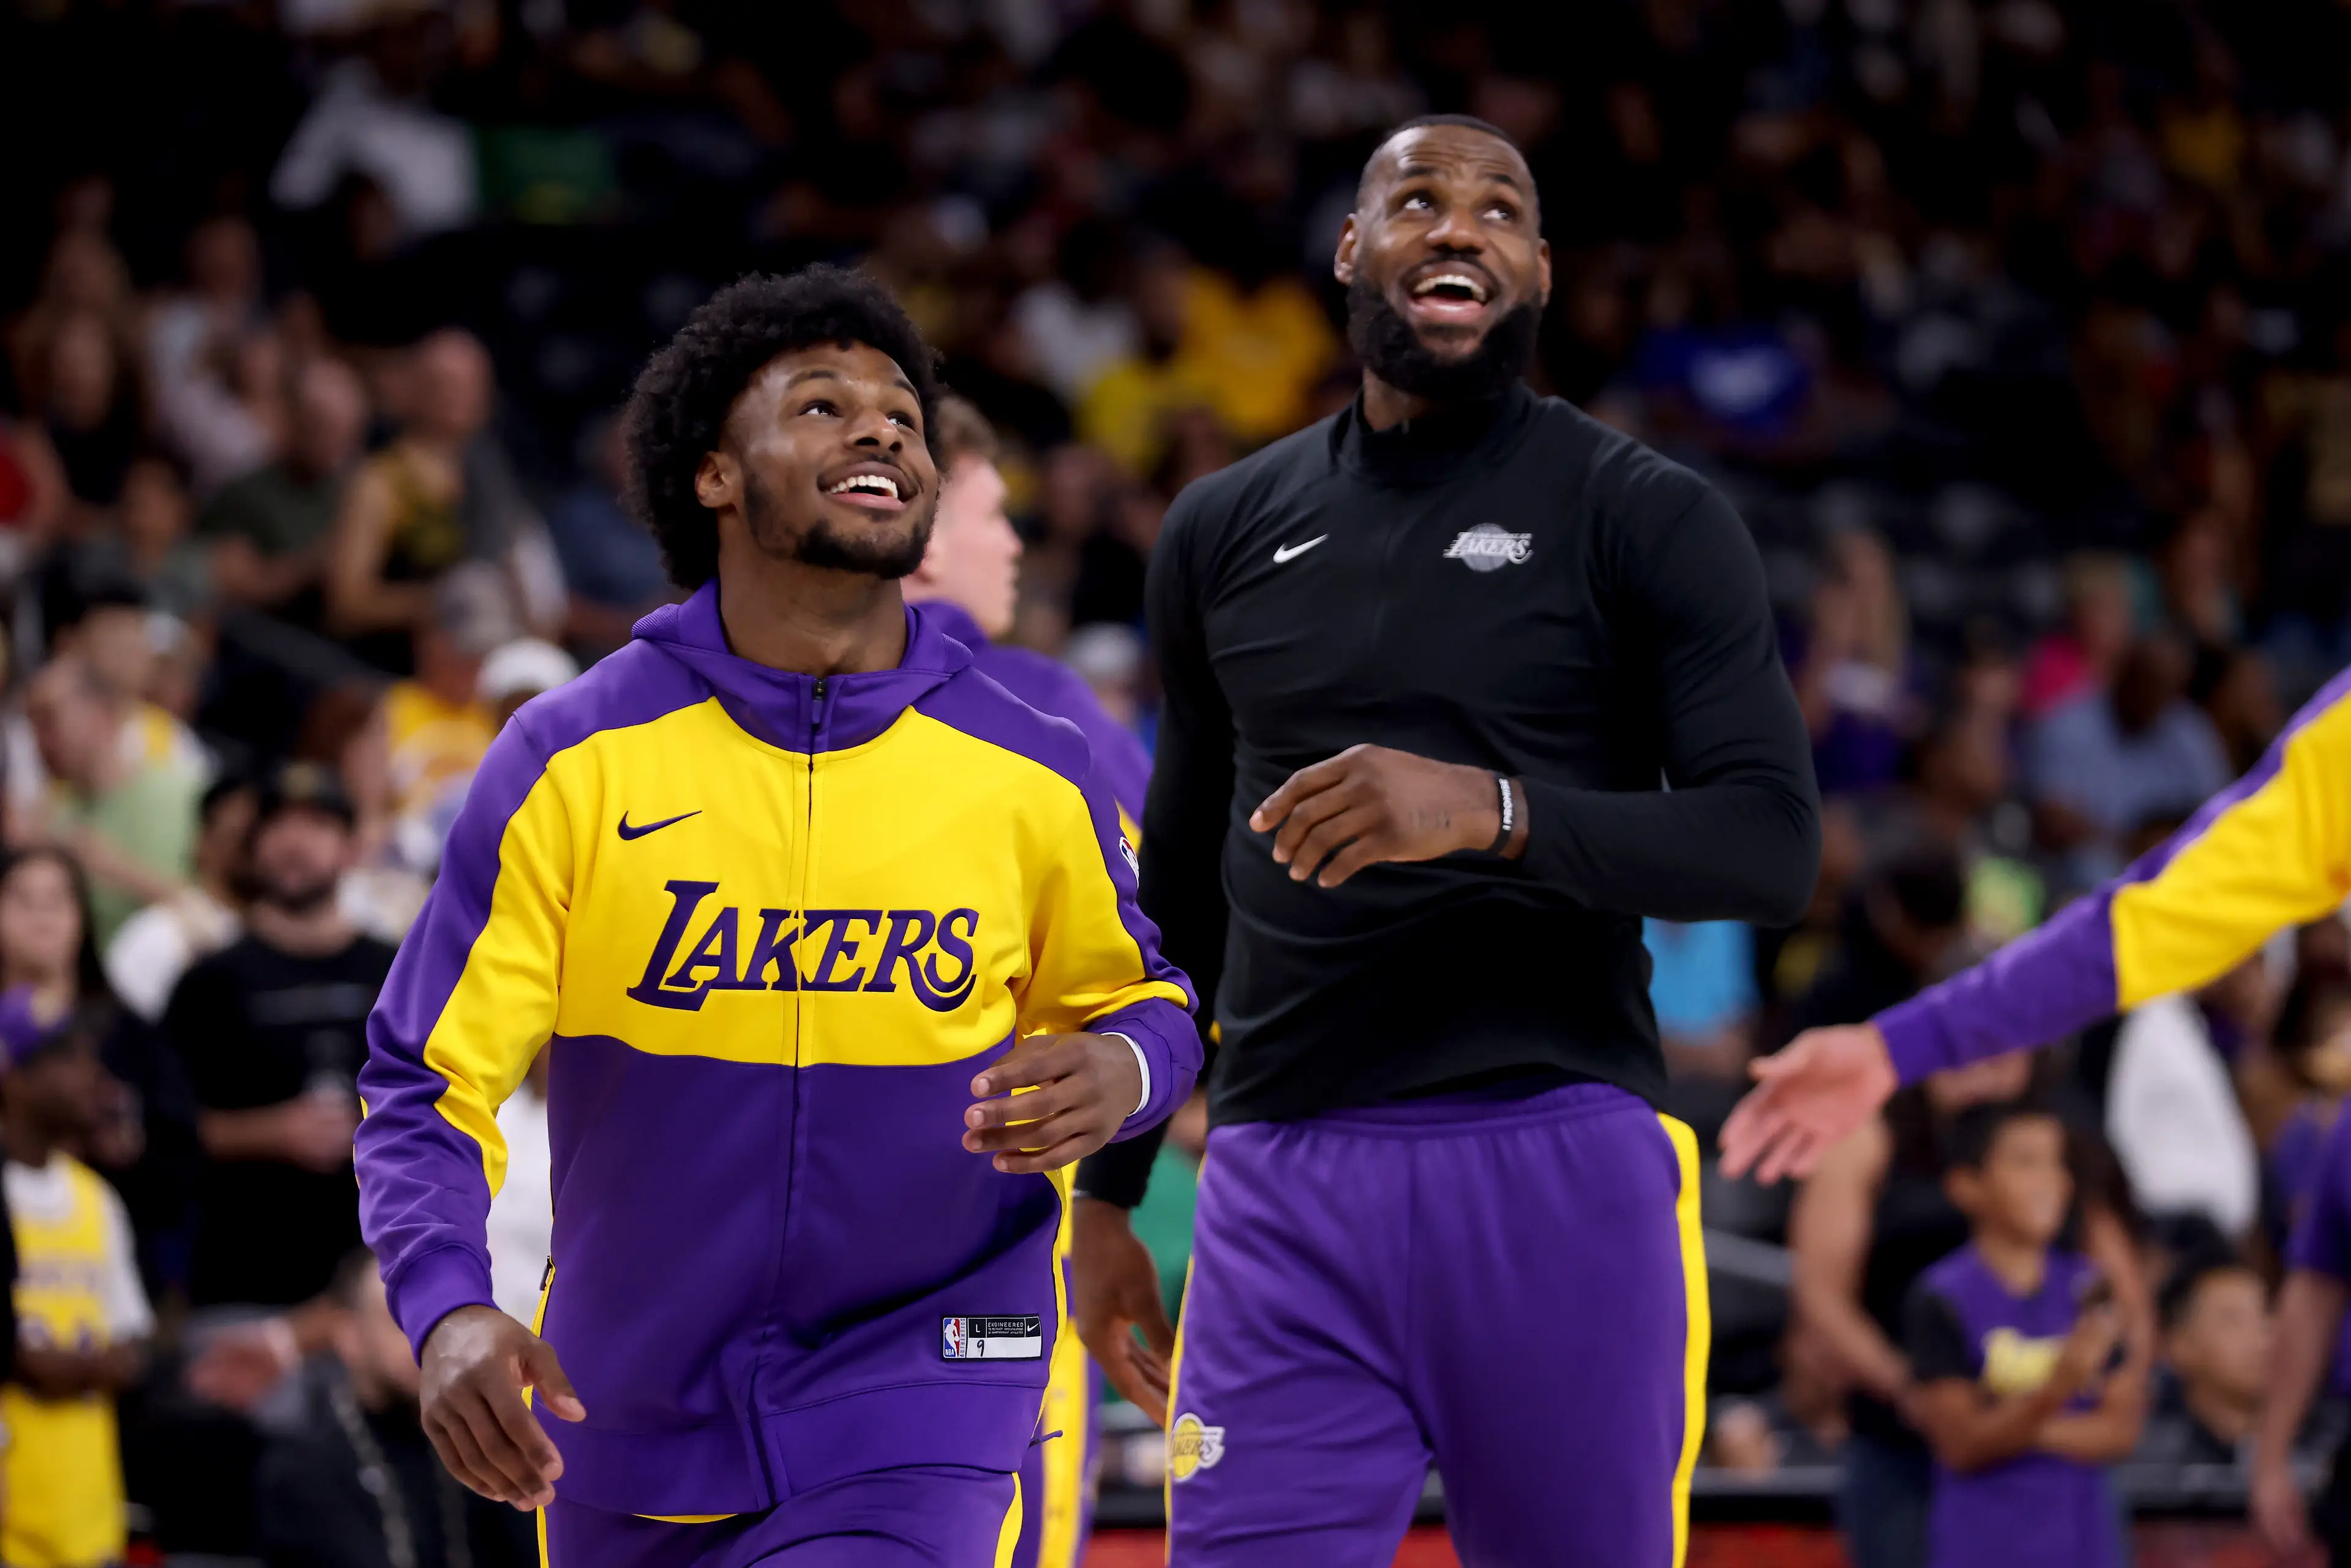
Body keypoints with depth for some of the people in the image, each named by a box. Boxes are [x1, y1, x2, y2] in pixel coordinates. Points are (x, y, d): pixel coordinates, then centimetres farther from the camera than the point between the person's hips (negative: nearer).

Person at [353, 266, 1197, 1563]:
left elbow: (1142, 998, 12)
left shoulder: (1030, 776, -3)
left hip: (916, 1415, -1)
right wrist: (448, 1315, -25)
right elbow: (430, 1082, -7)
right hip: (637, 1412, 1)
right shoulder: (572, 763, -7)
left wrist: (1121, 1073, -13)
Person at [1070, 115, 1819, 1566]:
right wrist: (1107, 1192, 21)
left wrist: (1489, 807, -23)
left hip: (1559, 1171, -3)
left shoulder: (1650, 522, 2)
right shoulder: (1223, 535, 15)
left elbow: (1776, 846, -8)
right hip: (1286, 1187, 3)